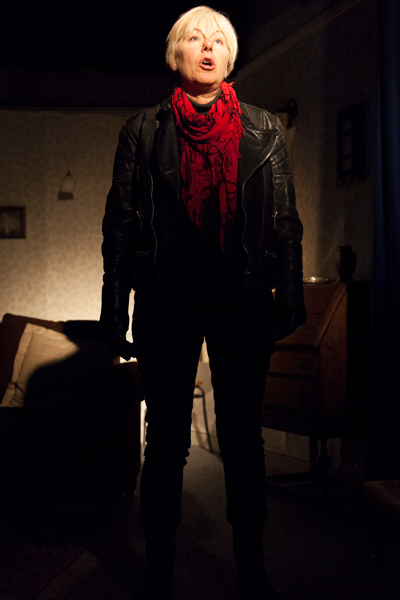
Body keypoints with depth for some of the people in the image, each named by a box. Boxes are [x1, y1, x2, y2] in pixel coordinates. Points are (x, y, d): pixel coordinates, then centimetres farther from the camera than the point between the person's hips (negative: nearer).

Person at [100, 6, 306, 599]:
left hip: (244, 300, 1)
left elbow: (285, 220, 9)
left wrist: (289, 297, 1)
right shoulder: (144, 130, 9)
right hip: (167, 300, -1)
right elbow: (120, 221, 6)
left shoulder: (263, 130, 11)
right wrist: (115, 307, 0)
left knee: (243, 436, 5)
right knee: (167, 437, 5)